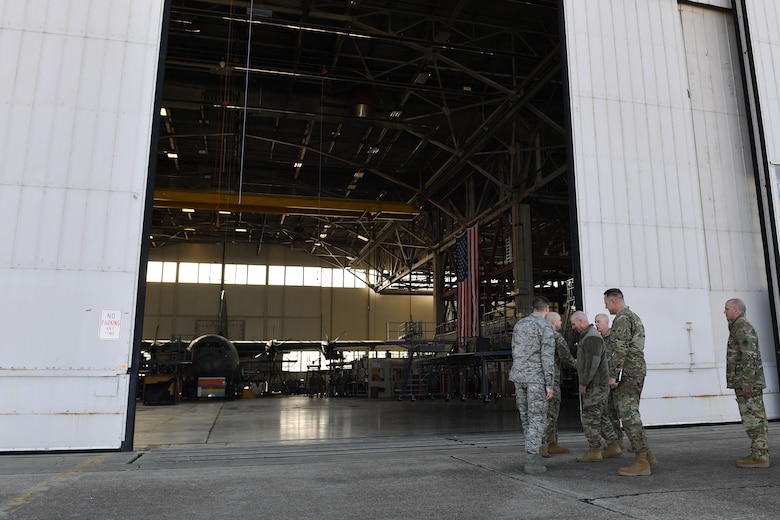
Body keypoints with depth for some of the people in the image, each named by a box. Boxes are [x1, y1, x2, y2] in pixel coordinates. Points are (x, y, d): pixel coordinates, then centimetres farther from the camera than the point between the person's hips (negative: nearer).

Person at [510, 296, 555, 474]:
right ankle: (531, 461, -2)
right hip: (536, 377, -6)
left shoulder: (519, 325, 12)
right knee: (537, 419, -1)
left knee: (526, 417, 14)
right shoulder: (546, 327, -8)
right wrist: (549, 384, -11)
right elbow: (547, 357, -14)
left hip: (518, 376, 6)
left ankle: (534, 453, 22)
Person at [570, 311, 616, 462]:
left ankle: (594, 451, 1)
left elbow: (592, 363, -24)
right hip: (594, 385, 10)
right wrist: (584, 382, 20)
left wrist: (583, 383, -21)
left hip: (595, 385, -10)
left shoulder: (592, 337, -16)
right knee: (599, 416, 16)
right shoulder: (587, 336, 18)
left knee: (590, 418, -5)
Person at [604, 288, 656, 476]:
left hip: (628, 371, -10)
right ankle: (646, 453, 21)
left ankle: (642, 462, -4)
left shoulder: (622, 318, -12)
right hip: (639, 369, 10)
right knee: (630, 413, 17)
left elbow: (620, 349, -20)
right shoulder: (634, 317, 20)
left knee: (628, 414, -7)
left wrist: (613, 375, -18)